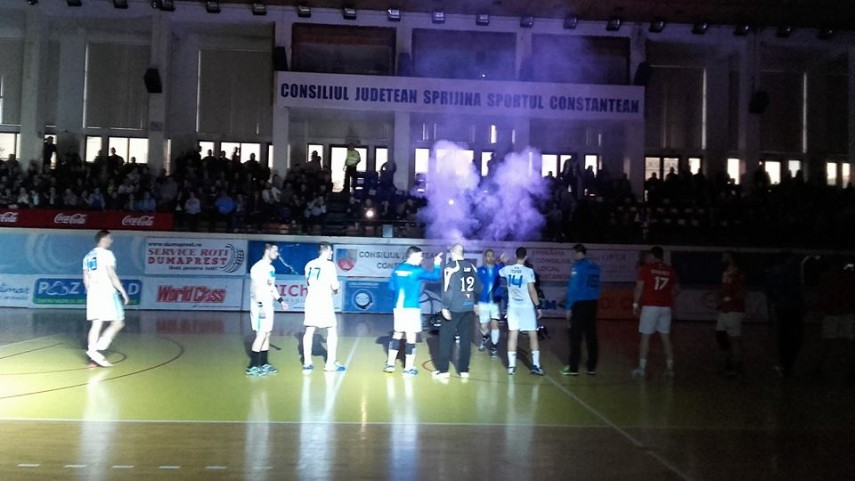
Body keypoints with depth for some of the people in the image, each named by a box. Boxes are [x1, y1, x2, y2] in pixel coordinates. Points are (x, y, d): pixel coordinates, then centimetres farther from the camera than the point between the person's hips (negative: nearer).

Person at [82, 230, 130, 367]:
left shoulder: (88, 256, 15)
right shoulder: (106, 253, -8)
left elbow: (86, 279, 16)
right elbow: (112, 276, -14)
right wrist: (123, 292, -11)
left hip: (93, 293, 8)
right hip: (107, 292, -8)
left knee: (96, 325, 7)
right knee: (118, 323, -1)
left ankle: (93, 354, 3)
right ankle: (97, 350, -11)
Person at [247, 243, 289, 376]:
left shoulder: (271, 268, 14)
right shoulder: (258, 267, -15)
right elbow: (255, 288, -21)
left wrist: (280, 300, 20)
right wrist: (261, 306, -26)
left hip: (268, 306, 9)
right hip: (260, 307, -9)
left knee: (267, 335, 12)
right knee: (261, 334, -10)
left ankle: (264, 364, 20)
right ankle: (252, 366, -6)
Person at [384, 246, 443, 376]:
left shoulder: (397, 269, 7)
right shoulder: (417, 270, -9)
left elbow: (391, 287, 13)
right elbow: (435, 276, -2)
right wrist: (437, 264, 14)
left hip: (398, 307, 6)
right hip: (411, 307, -6)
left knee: (397, 334, 17)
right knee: (411, 337, 1)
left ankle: (390, 364, 18)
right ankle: (408, 368, 5)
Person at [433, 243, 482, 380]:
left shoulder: (450, 266, -8)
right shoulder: (471, 266, 8)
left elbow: (447, 288, -15)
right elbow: (478, 287, 13)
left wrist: (445, 307, -13)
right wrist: (475, 303, 26)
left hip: (454, 308, -5)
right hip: (469, 307, 5)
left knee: (446, 338, 4)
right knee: (466, 339, 9)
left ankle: (443, 370, 4)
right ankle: (464, 370, 12)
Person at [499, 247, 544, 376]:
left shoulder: (507, 269, 1)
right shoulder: (528, 271, -12)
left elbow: (499, 272, 23)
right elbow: (532, 290, -14)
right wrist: (538, 306, -6)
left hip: (513, 307, 4)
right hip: (527, 307, -3)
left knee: (513, 335, 4)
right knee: (533, 336, 5)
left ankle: (511, 366, 2)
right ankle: (535, 365, 4)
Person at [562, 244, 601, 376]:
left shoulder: (577, 266, -9)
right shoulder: (595, 266, 10)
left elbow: (573, 288, -12)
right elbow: (597, 286, 13)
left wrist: (569, 307, -9)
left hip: (580, 304, -6)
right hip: (592, 303, 6)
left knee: (576, 337, -2)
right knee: (591, 336, 9)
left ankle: (573, 368, -1)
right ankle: (591, 367, 11)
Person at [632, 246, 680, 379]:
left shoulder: (646, 268, -2)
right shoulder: (670, 270, 8)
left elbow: (639, 287, -7)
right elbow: (676, 289, 14)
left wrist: (635, 304, 0)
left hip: (650, 306, -4)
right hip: (666, 307, 4)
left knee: (645, 337, 0)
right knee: (666, 337, 11)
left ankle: (642, 368, -1)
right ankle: (670, 368, 14)